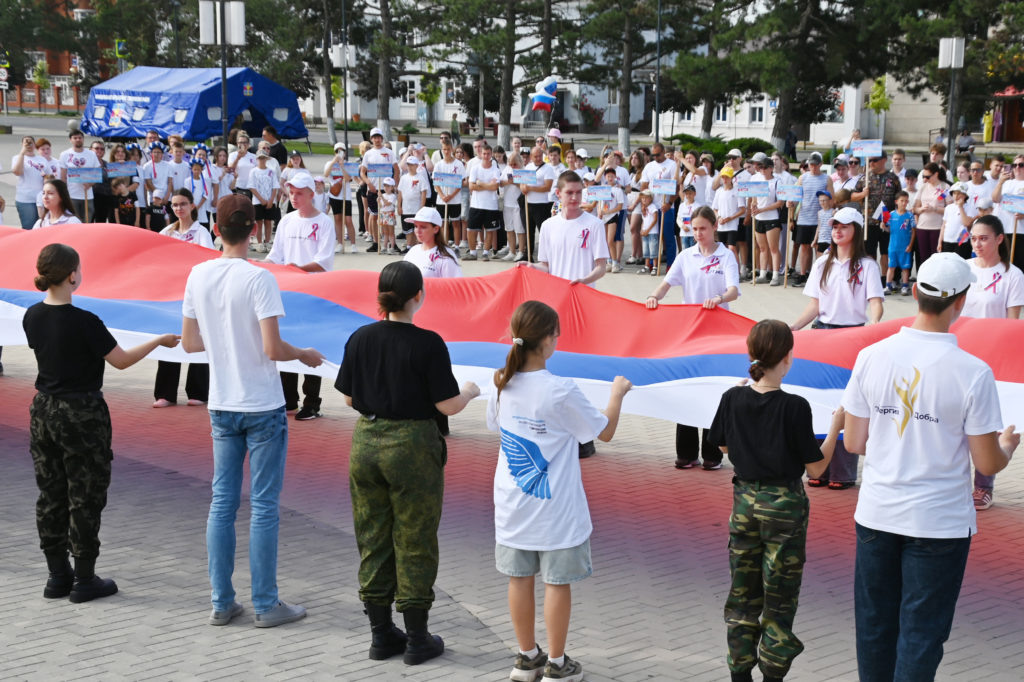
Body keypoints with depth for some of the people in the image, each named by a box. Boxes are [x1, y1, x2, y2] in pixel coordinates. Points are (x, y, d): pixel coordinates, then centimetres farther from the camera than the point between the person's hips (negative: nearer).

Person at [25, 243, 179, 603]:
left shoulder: (32, 317, -1)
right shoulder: (83, 321, -20)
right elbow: (122, 360, -11)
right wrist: (159, 341, 3)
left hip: (43, 411, 6)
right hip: (81, 413, -6)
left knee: (50, 496, 13)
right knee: (84, 497, 4)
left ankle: (57, 576, 20)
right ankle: (84, 581, 10)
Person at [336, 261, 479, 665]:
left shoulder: (360, 339, -2)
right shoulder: (427, 344, -15)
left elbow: (349, 397, 7)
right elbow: (448, 406, -12)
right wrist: (471, 391, 8)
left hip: (366, 443, 4)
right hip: (412, 448, -4)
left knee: (373, 541, 14)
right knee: (414, 544, 7)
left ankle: (382, 635, 21)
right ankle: (417, 639, 15)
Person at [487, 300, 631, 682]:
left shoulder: (502, 386, -4)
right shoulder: (561, 393, -20)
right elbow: (605, 432, -8)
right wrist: (617, 393, 7)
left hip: (513, 503, 5)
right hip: (555, 506, -5)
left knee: (520, 578, 14)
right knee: (557, 582, 7)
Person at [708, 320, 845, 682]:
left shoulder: (733, 399, -6)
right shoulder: (794, 407, -19)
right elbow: (815, 466, -12)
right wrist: (836, 426, -2)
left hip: (744, 502, 4)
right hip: (784, 506, -4)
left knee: (743, 594, 14)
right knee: (779, 597, 7)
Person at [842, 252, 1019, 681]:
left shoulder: (872, 356, -6)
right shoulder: (972, 373, -15)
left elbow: (854, 443, 2)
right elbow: (987, 465, -9)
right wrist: (1006, 447, 14)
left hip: (876, 516, 3)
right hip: (940, 522, -3)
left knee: (875, 628, 17)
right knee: (921, 633, 7)